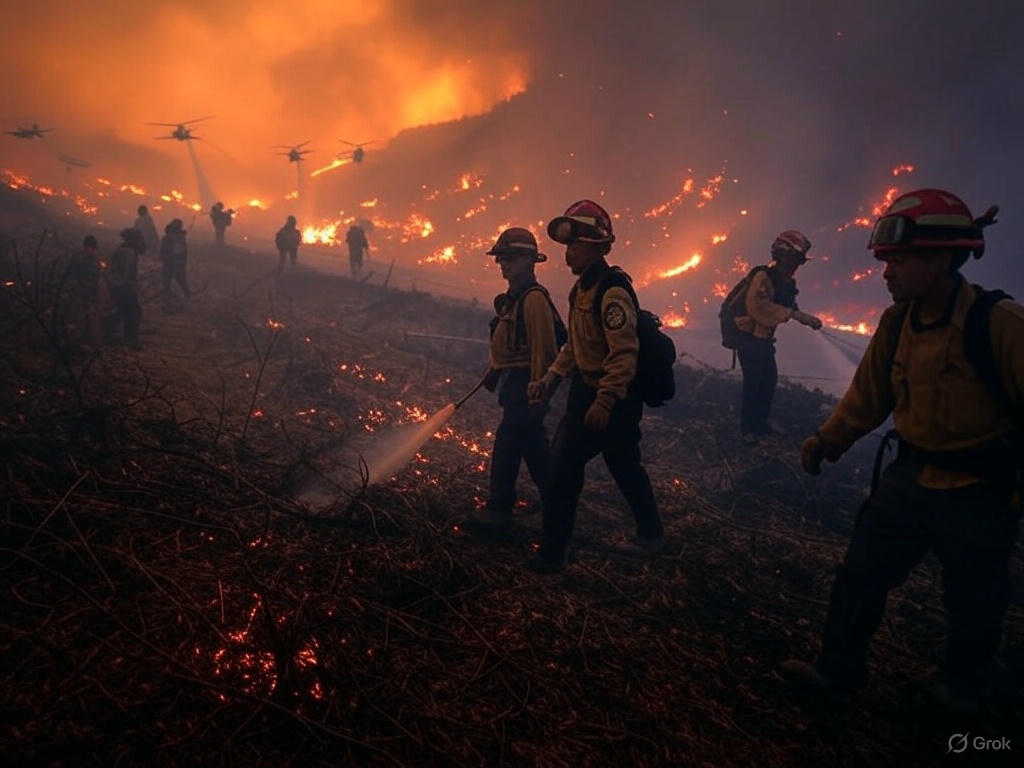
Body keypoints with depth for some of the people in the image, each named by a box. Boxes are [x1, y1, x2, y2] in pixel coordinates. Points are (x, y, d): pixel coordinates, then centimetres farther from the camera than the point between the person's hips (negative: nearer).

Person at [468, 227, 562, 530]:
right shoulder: (513, 297, 13)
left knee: (507, 444, -6)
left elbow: (542, 348, -22)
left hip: (525, 382, -10)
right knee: (534, 447, 18)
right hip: (515, 379, 10)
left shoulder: (534, 298, -18)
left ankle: (499, 509, 3)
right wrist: (496, 372, 21)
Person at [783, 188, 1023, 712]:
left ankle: (962, 686, 41)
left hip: (978, 493, -5)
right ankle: (838, 668, 29)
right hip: (909, 477, 5)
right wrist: (827, 440, 4)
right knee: (860, 576, 11)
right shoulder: (896, 323, -4)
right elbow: (869, 392, 8)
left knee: (973, 601, 16)